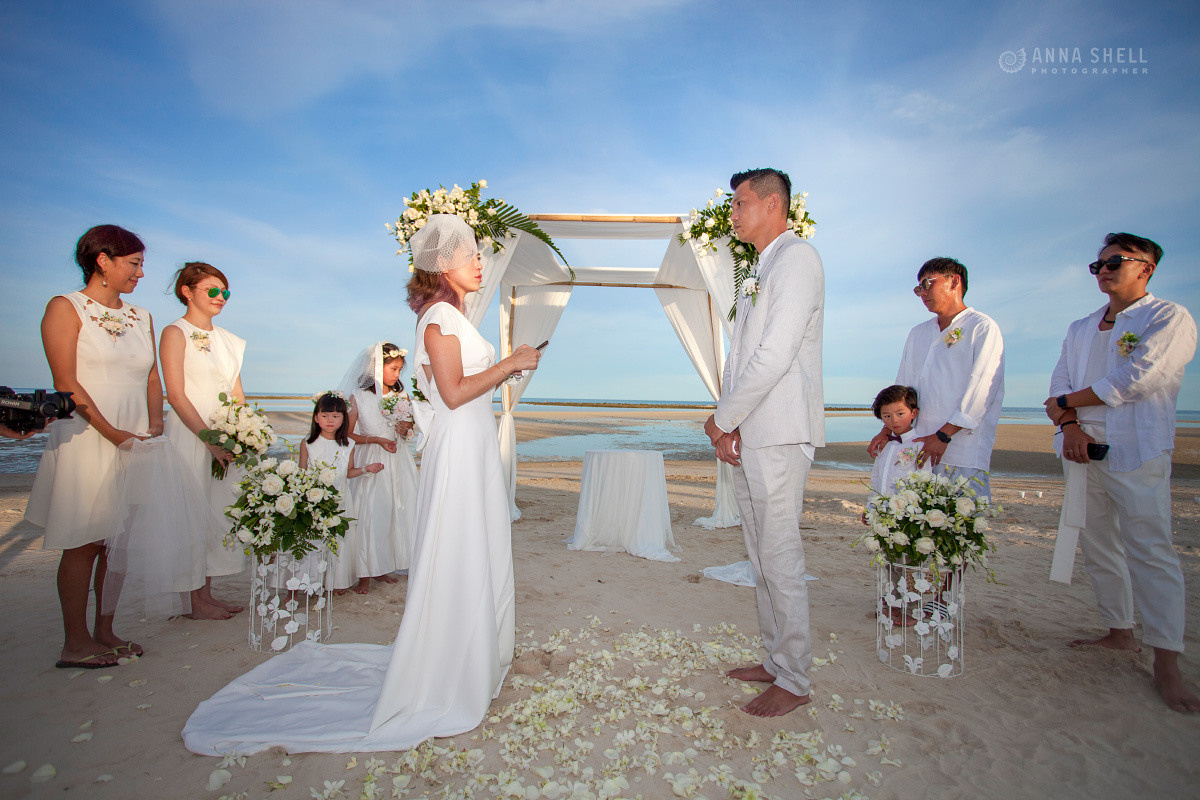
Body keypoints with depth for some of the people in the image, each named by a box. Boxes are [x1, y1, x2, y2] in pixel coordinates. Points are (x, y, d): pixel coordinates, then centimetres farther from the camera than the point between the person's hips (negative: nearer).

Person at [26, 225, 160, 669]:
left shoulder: (141, 316, 15)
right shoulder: (65, 308, -2)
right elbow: (66, 383, -9)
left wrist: (153, 425, -1)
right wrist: (113, 433, -16)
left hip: (137, 442, 5)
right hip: (87, 441, -5)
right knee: (83, 542, 0)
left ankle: (105, 631, 20)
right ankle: (75, 643, 11)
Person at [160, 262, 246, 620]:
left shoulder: (228, 340, 15)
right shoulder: (175, 333, -4)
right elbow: (176, 395, -11)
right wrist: (209, 438, -17)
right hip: (190, 435, -6)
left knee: (218, 513, 8)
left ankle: (207, 594, 18)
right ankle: (195, 602, 10)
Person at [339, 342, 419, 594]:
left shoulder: (401, 396, 8)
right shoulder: (359, 397, -4)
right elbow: (348, 434, -4)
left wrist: (406, 428, -2)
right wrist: (377, 440, -14)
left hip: (398, 460, 4)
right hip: (371, 461, -4)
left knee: (396, 511, 5)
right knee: (368, 513, -4)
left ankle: (382, 567, 19)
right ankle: (365, 574, 7)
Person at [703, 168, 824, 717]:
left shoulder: (797, 257, -8)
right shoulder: (761, 272, 22)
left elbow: (775, 355, -19)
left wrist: (723, 418, -10)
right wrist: (727, 425, 4)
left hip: (778, 436, -9)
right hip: (746, 437, 9)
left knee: (781, 559, -1)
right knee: (763, 558, 16)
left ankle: (794, 682, 16)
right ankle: (776, 661, 30)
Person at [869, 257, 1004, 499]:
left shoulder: (983, 328, 2)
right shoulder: (917, 334, 21)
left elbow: (980, 390, -9)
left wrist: (943, 435, -14)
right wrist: (887, 430, 10)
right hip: (922, 449, 5)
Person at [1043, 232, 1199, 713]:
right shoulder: (1080, 329, 19)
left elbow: (1135, 379, -12)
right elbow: (1060, 381, 9)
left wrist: (1067, 403, -3)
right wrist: (1070, 426, -8)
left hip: (1137, 453, -6)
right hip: (1083, 451, 6)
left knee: (1150, 549, -7)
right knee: (1097, 547, 10)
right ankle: (1120, 633, 23)